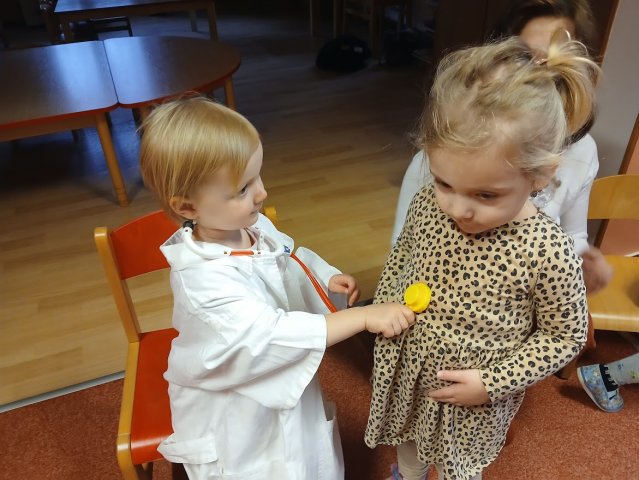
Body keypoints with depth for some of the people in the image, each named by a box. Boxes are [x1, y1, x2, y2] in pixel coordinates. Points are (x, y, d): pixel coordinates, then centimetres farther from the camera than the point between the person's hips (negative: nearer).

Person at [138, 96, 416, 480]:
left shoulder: (252, 224, -13)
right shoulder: (203, 277, -37)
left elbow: (290, 256, 8)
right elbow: (274, 333, -41)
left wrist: (327, 276, -7)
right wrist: (364, 317, -40)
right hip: (237, 411, -7)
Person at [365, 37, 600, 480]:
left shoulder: (549, 251, -30)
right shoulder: (427, 204, -20)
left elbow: (566, 335, -14)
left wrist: (492, 383, -19)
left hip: (473, 396, -3)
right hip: (405, 368, 4)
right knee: (409, 440, 33)